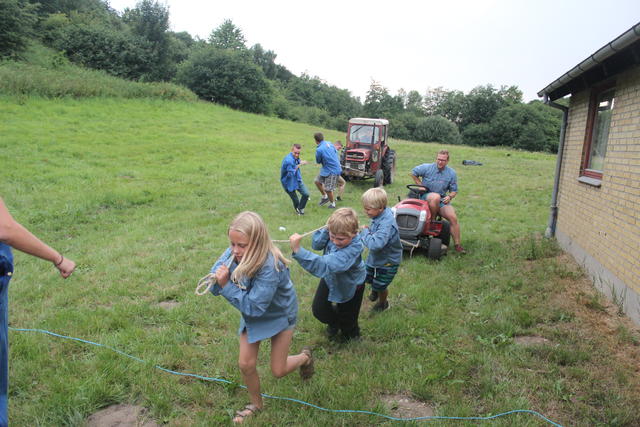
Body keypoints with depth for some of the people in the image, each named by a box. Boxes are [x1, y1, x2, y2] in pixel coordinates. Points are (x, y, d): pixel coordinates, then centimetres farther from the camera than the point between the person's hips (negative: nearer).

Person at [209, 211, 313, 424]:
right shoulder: (234, 253, -22)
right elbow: (215, 282, -13)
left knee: (278, 370, 8)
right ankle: (256, 404, 37)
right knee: (245, 364, 8)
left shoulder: (270, 266, -39)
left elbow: (253, 306, -35)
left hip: (279, 315, -5)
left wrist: (226, 285, -38)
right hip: (251, 315, 5)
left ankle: (305, 356, 41)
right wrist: (217, 280, -36)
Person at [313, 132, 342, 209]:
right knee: (317, 181, 15)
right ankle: (325, 197, 28)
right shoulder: (329, 143, 1)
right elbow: (336, 152, 14)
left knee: (328, 189, 3)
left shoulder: (319, 150, -21)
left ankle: (332, 204, 22)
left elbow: (318, 162, -5)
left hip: (332, 171, -9)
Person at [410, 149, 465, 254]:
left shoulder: (452, 173, 4)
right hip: (425, 196, -2)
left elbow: (454, 190, 11)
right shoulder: (427, 168, -3)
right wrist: (420, 185, 1)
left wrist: (449, 196, -12)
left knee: (453, 217, -21)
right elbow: (413, 173, 11)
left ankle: (457, 245, -10)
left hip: (442, 200, 3)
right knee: (436, 197, -40)